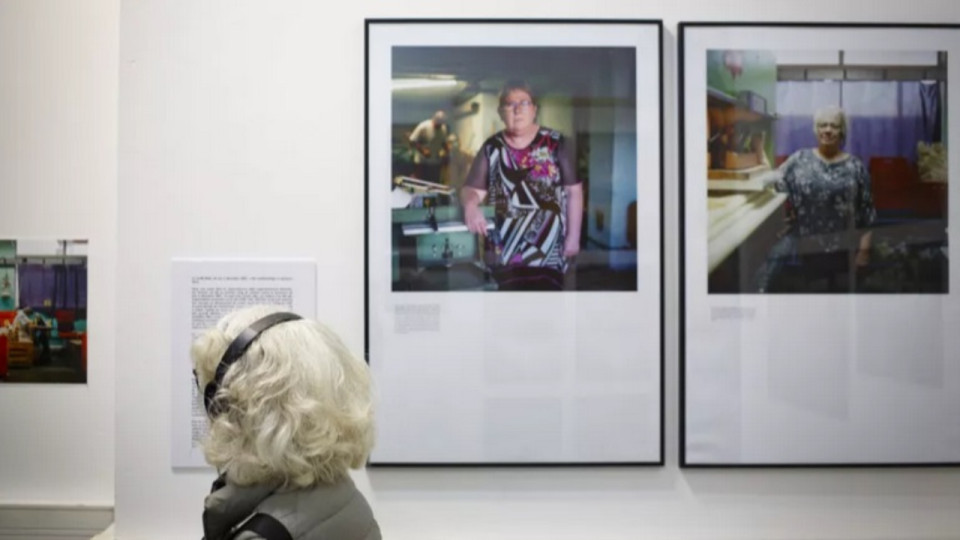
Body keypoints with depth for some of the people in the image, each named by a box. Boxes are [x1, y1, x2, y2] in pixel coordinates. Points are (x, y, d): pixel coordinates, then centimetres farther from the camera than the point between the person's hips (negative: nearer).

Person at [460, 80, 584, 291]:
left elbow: (573, 190, 0)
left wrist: (573, 236, -4)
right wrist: (470, 204, -22)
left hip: (548, 247, -2)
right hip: (506, 248, 2)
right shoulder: (492, 147, 4)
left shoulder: (555, 143, -2)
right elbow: (472, 189, 3)